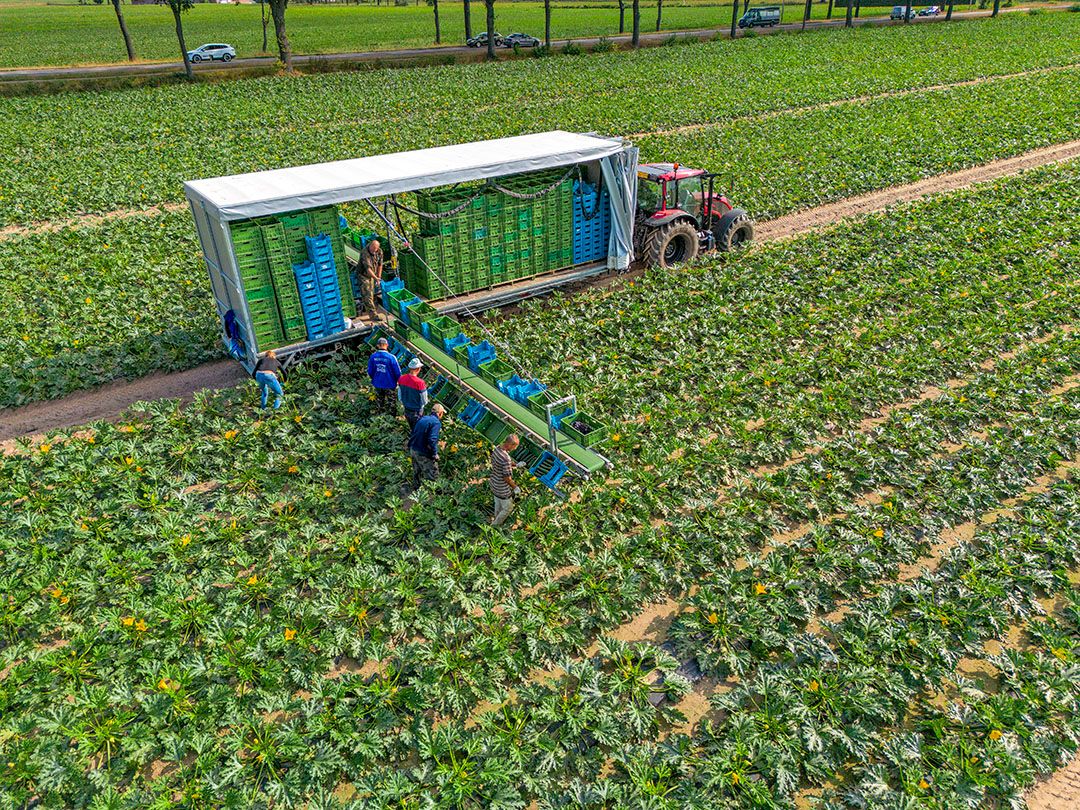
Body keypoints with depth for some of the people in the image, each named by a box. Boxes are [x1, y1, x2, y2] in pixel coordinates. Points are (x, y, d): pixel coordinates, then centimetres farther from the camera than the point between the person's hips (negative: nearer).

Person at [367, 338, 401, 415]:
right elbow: (397, 372, -16)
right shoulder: (391, 358, -24)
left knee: (379, 400, 25)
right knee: (390, 401, 19)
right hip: (389, 384, -3)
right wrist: (399, 381, 5)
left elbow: (370, 372, -2)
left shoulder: (373, 357, -13)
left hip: (377, 383, 3)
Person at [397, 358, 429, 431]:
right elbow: (424, 401, -18)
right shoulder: (420, 383, -30)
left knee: (412, 429, 27)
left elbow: (399, 397, 1)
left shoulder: (402, 379, -12)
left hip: (406, 410, 5)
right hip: (417, 413, -5)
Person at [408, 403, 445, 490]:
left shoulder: (422, 419, 7)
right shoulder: (436, 422, -17)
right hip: (423, 454, -8)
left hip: (413, 450, 9)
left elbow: (412, 434, 13)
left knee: (416, 472, 26)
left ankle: (415, 490, 42)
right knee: (432, 477, 4)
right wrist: (435, 454, -15)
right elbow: (432, 440, -26)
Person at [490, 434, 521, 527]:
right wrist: (515, 488, -10)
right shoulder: (506, 459, -36)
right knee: (507, 508, 17)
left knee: (498, 504, 31)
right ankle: (495, 525, 33)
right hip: (503, 490, -8)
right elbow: (507, 478, -26)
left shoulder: (496, 448, -9)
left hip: (494, 483, 8)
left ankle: (496, 518, 53)